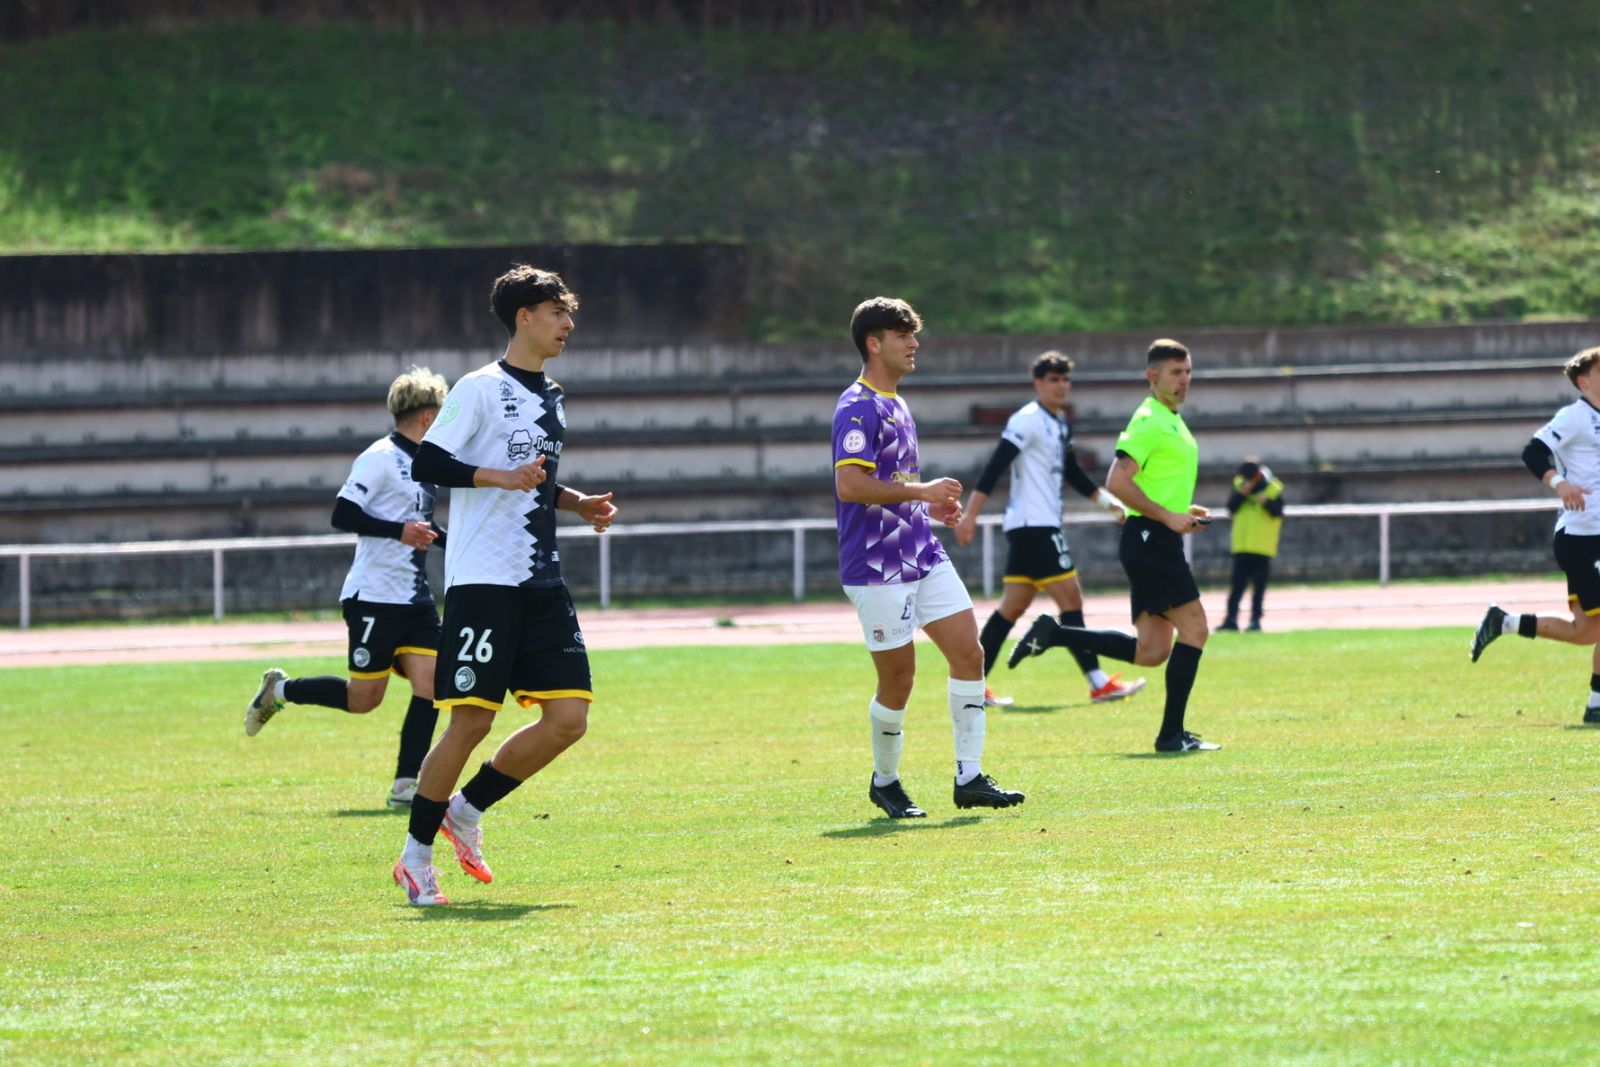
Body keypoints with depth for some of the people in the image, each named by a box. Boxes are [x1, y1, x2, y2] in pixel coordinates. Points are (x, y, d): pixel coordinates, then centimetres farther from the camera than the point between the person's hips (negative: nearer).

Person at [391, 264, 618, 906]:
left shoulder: (552, 398, 18)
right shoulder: (481, 389, -7)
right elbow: (426, 464, -12)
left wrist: (577, 504, 14)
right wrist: (501, 477, -22)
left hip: (542, 584, 8)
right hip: (482, 582, -8)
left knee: (569, 716, -2)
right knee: (472, 720, -9)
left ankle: (466, 811, 14)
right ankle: (416, 855, 5)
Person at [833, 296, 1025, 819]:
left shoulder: (895, 406, 17)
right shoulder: (858, 408, -14)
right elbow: (849, 485, -25)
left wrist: (929, 505, 14)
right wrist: (921, 490, -21)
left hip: (923, 555, 9)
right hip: (878, 566, -9)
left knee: (968, 652, -1)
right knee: (898, 678, -2)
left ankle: (969, 777, 2)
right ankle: (885, 783, 18)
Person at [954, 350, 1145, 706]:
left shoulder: (1061, 423, 16)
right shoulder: (1028, 420, -12)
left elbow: (1071, 472, 27)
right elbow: (994, 468, -17)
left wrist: (1105, 499, 19)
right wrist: (971, 514, -22)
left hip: (1043, 524, 10)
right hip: (1033, 525, -10)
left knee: (1014, 606, 9)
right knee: (1071, 599, -9)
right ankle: (1099, 684, -8)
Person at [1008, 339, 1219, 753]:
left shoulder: (1172, 421, 20)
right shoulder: (1148, 421, -11)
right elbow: (1118, 483, -21)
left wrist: (1185, 511, 16)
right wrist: (1168, 516, -21)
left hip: (1159, 543, 10)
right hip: (1150, 539, -10)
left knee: (1151, 651, 6)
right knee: (1194, 628, -10)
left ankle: (1051, 634, 11)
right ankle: (1172, 734, -6)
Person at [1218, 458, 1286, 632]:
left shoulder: (1272, 488, -3)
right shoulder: (1239, 485, 5)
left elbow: (1278, 511, -11)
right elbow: (1231, 507, -4)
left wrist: (1267, 502, -29)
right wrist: (1241, 493, -18)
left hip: (1263, 546, -2)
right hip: (1242, 545, 2)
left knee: (1259, 585, 1)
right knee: (1237, 585, 3)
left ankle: (1256, 619, 5)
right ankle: (1231, 619, 3)